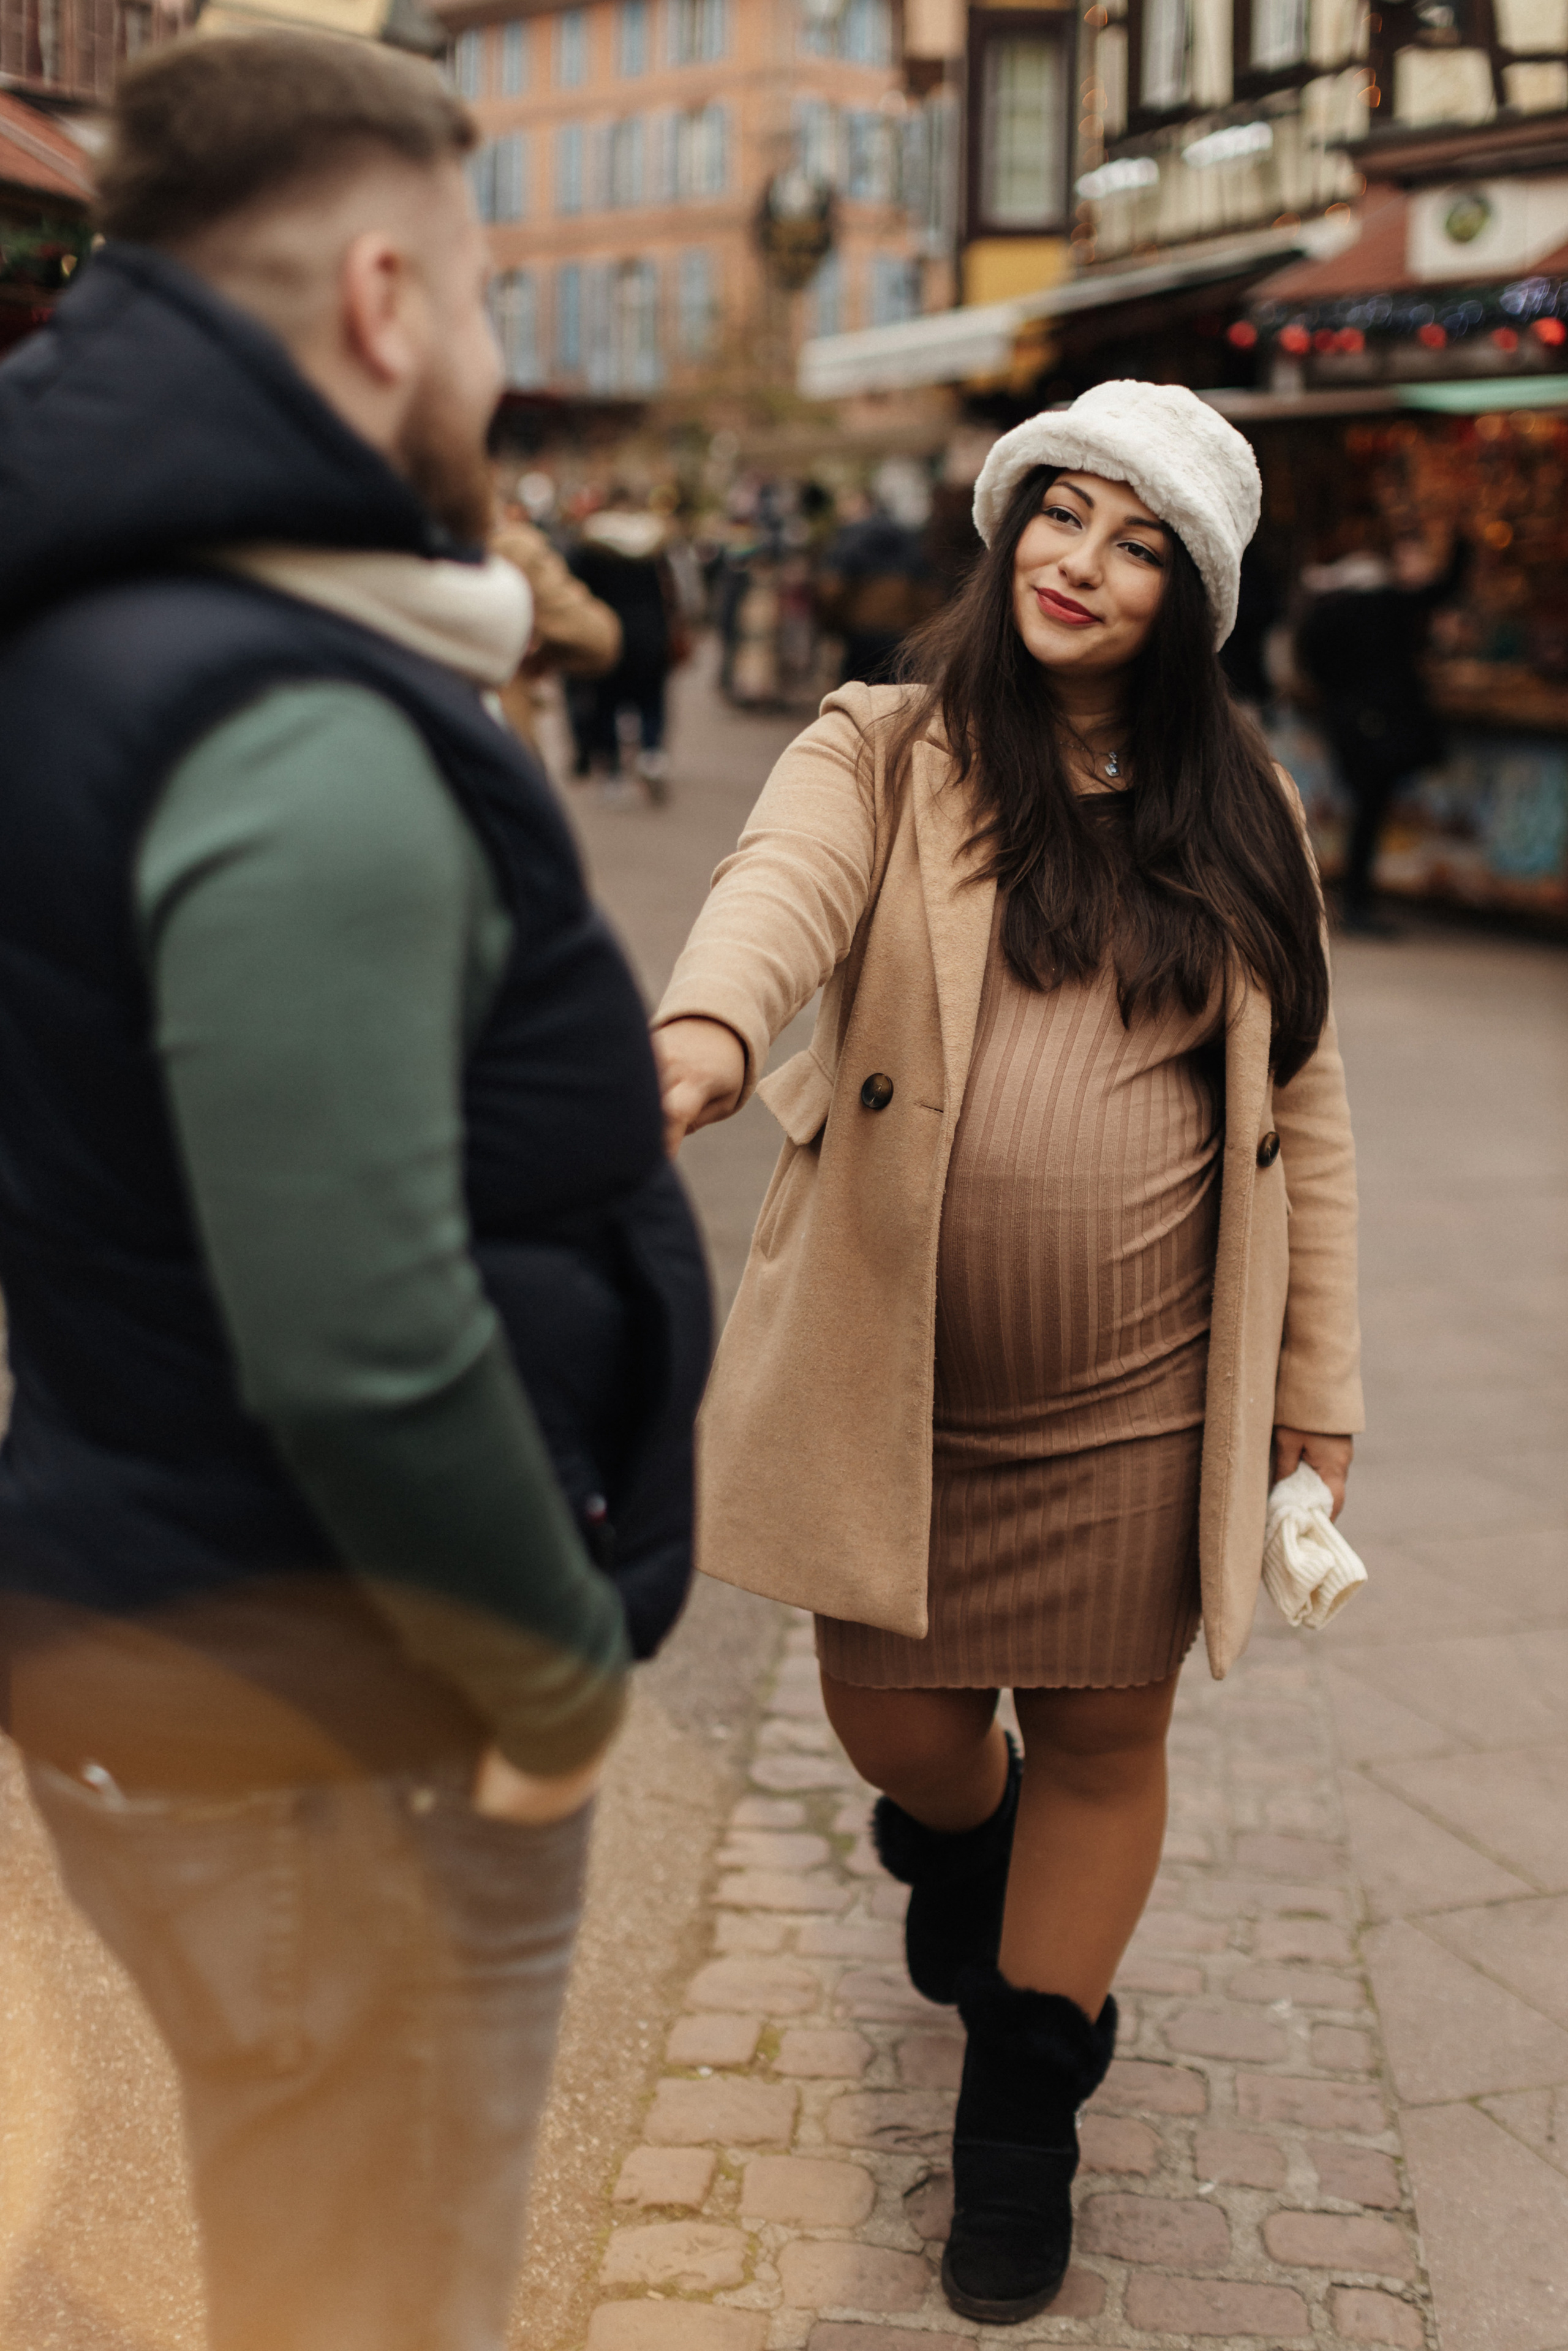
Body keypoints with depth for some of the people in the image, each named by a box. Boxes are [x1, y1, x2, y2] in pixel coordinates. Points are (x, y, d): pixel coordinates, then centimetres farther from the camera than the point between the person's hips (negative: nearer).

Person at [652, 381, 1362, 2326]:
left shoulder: (1237, 816, 4)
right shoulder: (880, 757, -2)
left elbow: (1301, 1111, 5)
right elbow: (783, 885, -26)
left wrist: (1318, 1402, 3)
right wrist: (700, 1032, -49)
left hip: (1138, 1398, 1)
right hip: (898, 1377, -1)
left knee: (1103, 1737, 11)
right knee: (898, 1729, 12)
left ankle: (1024, 2112, 34)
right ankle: (962, 1844, 51)